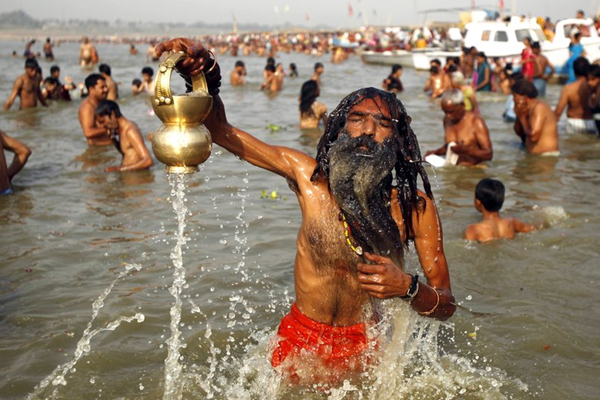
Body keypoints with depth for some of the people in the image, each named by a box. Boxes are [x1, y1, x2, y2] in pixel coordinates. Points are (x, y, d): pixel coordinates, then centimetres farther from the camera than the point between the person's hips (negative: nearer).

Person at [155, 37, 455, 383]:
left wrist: (407, 287, -33)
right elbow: (222, 131, -8)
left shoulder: (415, 207, -17)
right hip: (300, 339, 1)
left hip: (362, 346, -1)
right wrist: (206, 71, -26)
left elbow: (447, 307, -11)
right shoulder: (310, 176, -14)